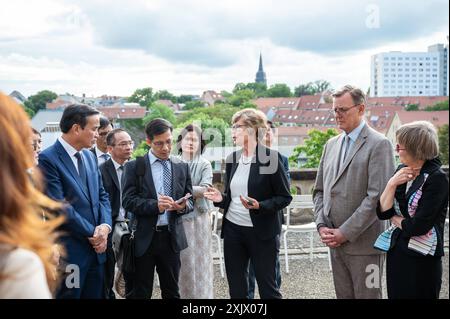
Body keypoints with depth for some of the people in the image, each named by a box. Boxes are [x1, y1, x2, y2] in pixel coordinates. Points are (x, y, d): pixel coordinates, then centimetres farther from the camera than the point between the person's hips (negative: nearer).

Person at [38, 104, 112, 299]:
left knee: (95, 294, 15)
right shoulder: (48, 158, -13)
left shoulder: (89, 156, 12)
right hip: (68, 252, -7)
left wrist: (105, 226, -6)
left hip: (96, 247, 7)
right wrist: (92, 233, -12)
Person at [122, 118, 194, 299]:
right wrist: (155, 205, -23)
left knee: (172, 292, 12)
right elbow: (128, 201, -8)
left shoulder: (182, 167, 8)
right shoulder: (134, 166, -2)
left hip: (172, 237, 3)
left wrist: (183, 206, -14)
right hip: (144, 238, -2)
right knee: (141, 293, 6)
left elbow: (190, 200, 9)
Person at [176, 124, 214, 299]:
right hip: (177, 218, 1)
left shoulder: (204, 164, 2)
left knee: (198, 260, 3)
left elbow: (205, 189, -10)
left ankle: (201, 294, 12)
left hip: (197, 217, -1)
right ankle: (180, 294, 14)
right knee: (179, 261, 3)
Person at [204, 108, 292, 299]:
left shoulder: (270, 157, -10)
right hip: (233, 229, 6)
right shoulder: (232, 158, 8)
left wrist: (260, 206, -23)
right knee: (236, 288, 14)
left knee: (267, 287, 5)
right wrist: (220, 198, -5)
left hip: (261, 232, -6)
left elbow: (285, 197, -8)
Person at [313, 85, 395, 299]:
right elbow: (319, 190, 15)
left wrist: (345, 233, -16)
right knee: (343, 294, 13)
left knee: (366, 295, 4)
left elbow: (377, 196, -16)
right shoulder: (331, 144, 13)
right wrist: (321, 225, 0)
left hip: (363, 242, -6)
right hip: (335, 241, 6)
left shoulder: (379, 144, -9)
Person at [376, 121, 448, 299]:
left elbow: (417, 227, -19)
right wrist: (392, 184, -13)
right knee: (395, 294, 15)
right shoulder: (402, 171, 3)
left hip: (422, 259, -6)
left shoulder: (436, 179, -15)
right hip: (396, 252, 6)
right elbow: (383, 212, -1)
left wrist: (396, 219, -2)